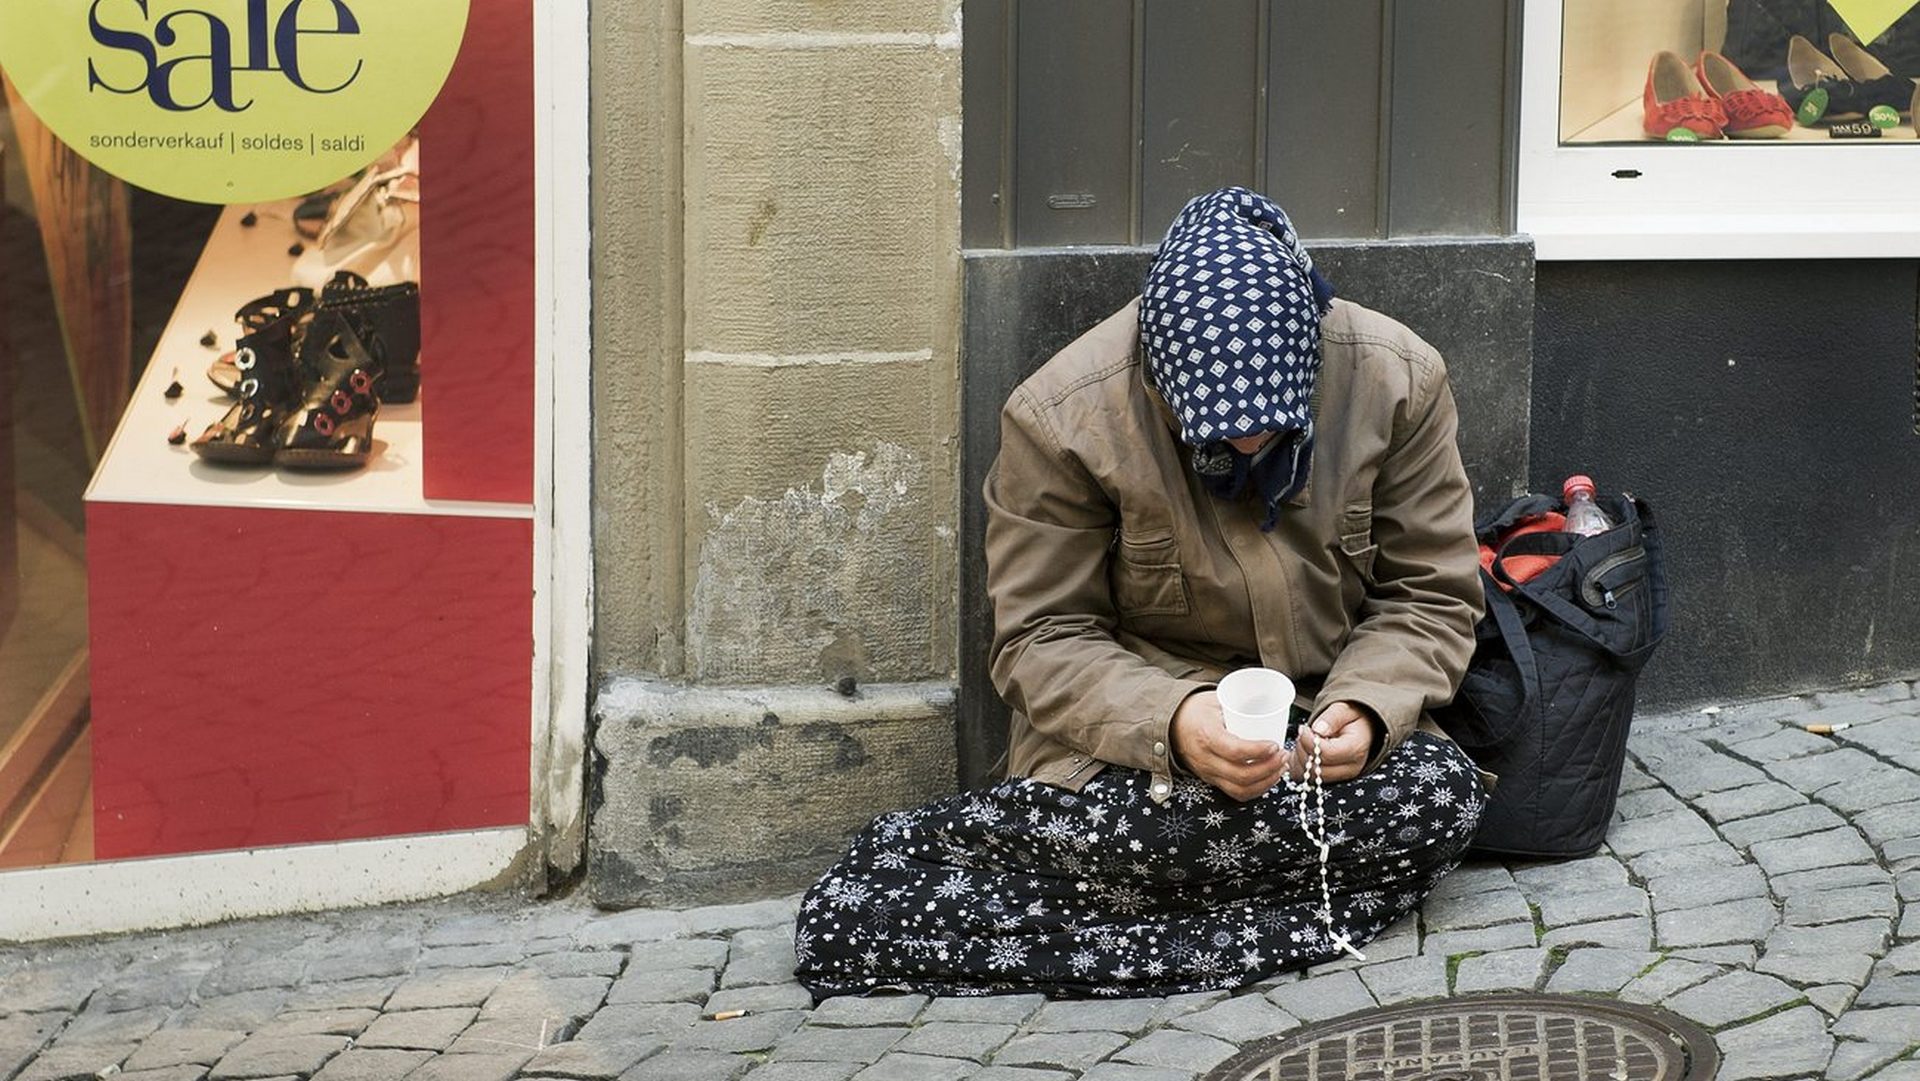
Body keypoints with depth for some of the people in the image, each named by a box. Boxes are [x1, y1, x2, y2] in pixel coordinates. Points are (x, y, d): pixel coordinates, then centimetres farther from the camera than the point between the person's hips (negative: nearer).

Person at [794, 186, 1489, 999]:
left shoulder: (1400, 379, -10)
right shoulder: (1062, 415, -16)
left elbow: (1432, 596, -1)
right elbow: (1039, 641, -10)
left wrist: (1366, 709, -22)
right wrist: (1171, 721, -29)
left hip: (1324, 719, 5)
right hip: (1131, 726, -4)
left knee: (1443, 794, -30)